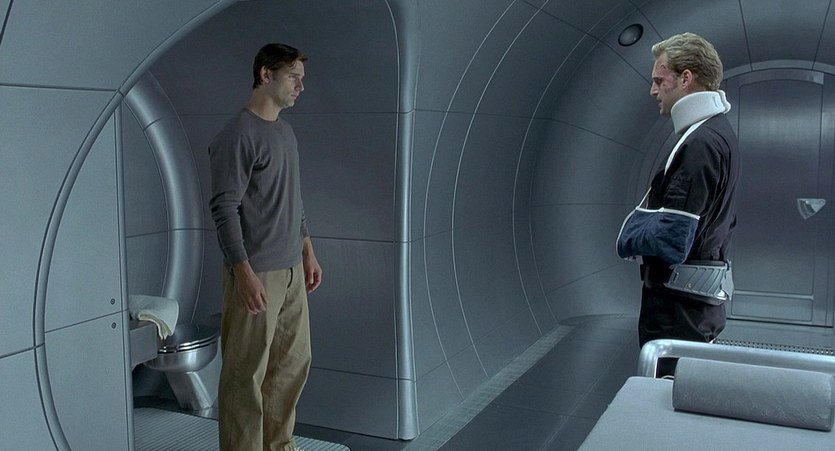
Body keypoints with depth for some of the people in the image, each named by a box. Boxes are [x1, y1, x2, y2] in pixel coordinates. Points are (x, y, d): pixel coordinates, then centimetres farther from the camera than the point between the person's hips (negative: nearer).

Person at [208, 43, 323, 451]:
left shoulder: (285, 132, 14)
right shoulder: (237, 135, -13)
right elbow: (224, 208, -18)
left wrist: (308, 252, 19)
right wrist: (244, 272, -23)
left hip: (291, 270, 9)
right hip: (256, 273, -9)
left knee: (293, 363, 15)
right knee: (246, 373, 0)